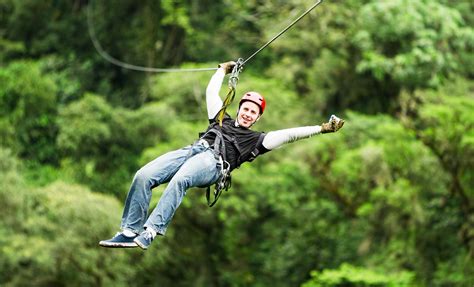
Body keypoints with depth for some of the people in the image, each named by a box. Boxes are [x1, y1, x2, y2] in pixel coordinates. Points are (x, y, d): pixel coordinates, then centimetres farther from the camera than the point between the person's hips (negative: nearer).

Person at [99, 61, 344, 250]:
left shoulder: (257, 139, 25)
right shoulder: (221, 120, 37)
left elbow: (289, 134, 17)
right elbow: (212, 91, 46)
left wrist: (321, 129, 11)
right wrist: (223, 70, 57)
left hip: (213, 162, -5)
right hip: (191, 149, 5)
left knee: (179, 180, -39)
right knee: (143, 176, -23)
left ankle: (149, 233, -50)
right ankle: (129, 231, -24)